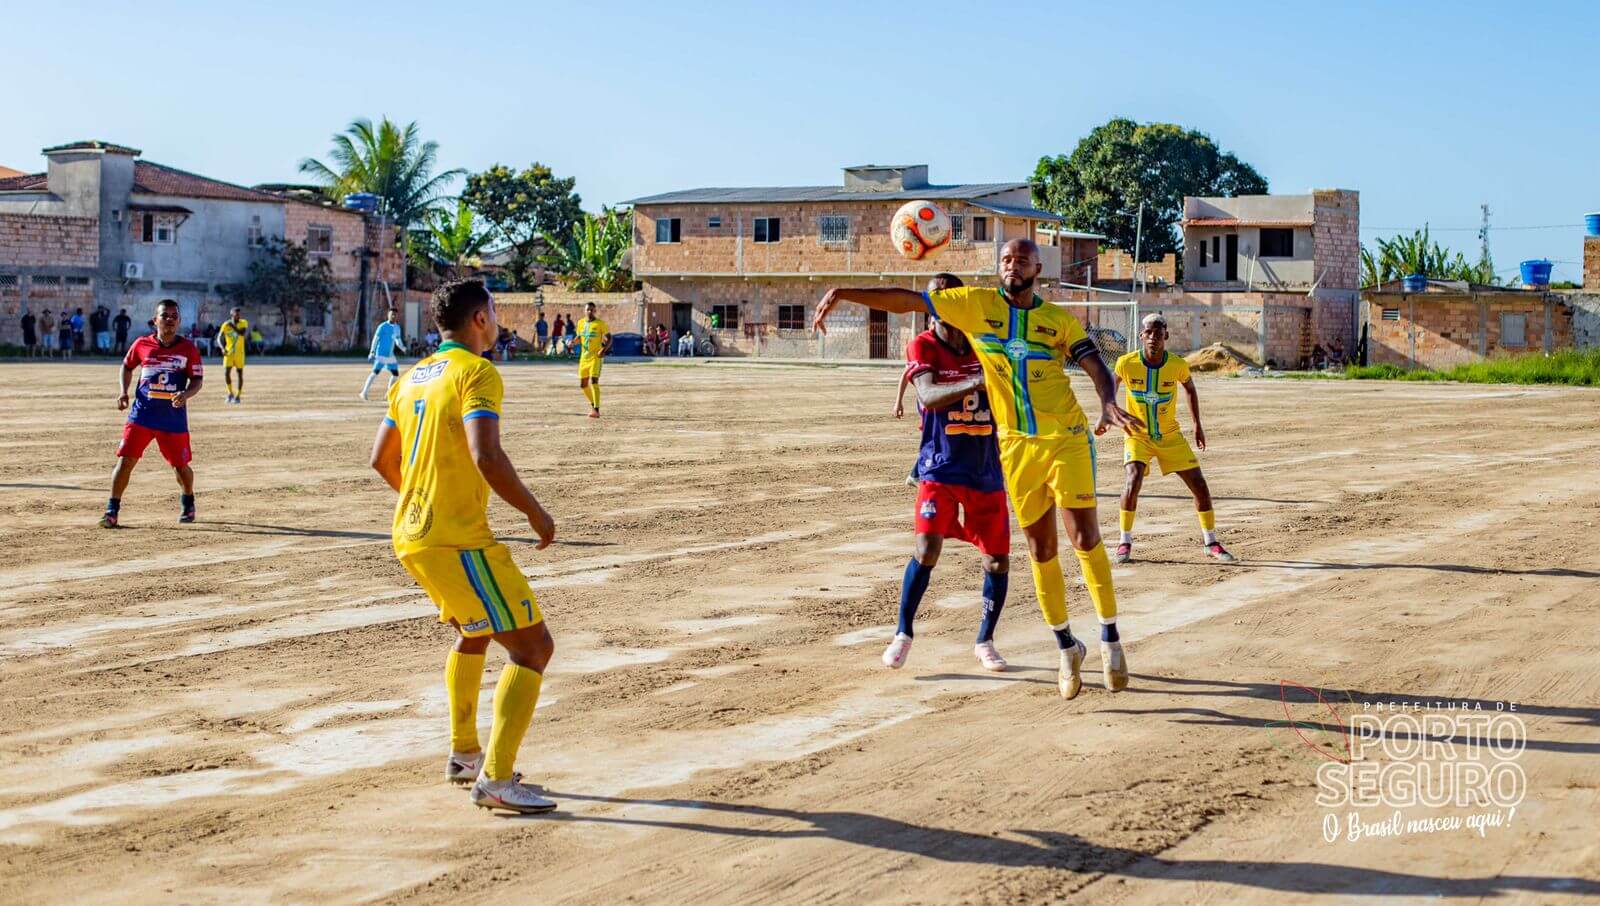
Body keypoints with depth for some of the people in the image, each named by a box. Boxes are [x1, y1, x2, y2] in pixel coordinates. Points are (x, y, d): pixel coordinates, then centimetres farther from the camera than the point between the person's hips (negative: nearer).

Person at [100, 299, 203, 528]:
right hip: (142, 414, 1)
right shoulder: (142, 345, 2)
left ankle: (187, 502, 37)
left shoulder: (188, 348, -2)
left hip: (174, 417, 0)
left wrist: (186, 394, -21)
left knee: (180, 465, 9)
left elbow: (197, 379, -1)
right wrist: (124, 392, 5)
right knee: (125, 461, -9)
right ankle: (112, 511, -3)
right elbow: (127, 366, 19)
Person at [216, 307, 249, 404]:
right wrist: (222, 348, -20)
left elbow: (243, 333, -23)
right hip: (229, 352, 0)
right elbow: (219, 338, -4)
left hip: (239, 352, 0)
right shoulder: (226, 325, -6)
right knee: (226, 373, -9)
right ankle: (230, 393, 11)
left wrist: (233, 326, -29)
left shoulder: (244, 323, -6)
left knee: (240, 373, 3)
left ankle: (238, 396, 13)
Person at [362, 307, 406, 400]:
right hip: (381, 354, -7)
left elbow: (398, 341, 19)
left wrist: (403, 348, -2)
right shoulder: (383, 326, -8)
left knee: (395, 374, 7)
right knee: (375, 372, -15)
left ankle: (388, 392, 21)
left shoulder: (397, 328, 12)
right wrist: (372, 352, -16)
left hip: (391, 355, 7)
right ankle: (364, 392, -14)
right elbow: (375, 339, -9)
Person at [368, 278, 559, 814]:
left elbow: (382, 458, 22)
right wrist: (535, 512, -14)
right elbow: (486, 456, -25)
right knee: (532, 645, -5)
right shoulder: (477, 373, -12)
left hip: (410, 536, 9)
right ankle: (495, 779, -11)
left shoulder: (414, 377, 14)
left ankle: (463, 755, 35)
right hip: (458, 542, -9)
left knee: (474, 631, 30)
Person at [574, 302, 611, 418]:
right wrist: (573, 341, -2)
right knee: (583, 384, 9)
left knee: (594, 381, -20)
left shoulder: (600, 323, -7)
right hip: (584, 357, 6)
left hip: (596, 356, -6)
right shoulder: (581, 323, 9)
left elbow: (609, 338, -4)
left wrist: (604, 350, -20)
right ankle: (593, 404, 34)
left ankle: (596, 410, -22)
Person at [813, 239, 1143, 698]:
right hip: (1015, 445, 1)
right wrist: (843, 294, -6)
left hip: (1067, 439, -1)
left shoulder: (1060, 319, 1)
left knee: (1085, 537, -8)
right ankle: (1067, 647, 21)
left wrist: (1109, 402, -26)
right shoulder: (976, 304, 2)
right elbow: (907, 300, 0)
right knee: (1041, 549, 7)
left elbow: (1096, 367, -5)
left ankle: (1110, 637, 7)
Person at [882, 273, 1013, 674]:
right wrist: (973, 383, -42)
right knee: (926, 548, -17)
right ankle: (903, 633, 3)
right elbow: (928, 396, -26)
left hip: (986, 469, 4)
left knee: (998, 559, 4)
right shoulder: (922, 347, -8)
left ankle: (984, 641, 23)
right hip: (941, 467, -4)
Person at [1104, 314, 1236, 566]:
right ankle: (1124, 542, -11)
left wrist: (1197, 425, 6)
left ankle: (1210, 542, 18)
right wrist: (1105, 415, -3)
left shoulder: (1178, 365, -15)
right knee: (1133, 480, -26)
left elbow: (1190, 389, 7)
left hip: (1170, 436, 2)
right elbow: (1111, 384, 5)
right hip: (1137, 434, -2)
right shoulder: (1126, 363, -17)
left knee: (1199, 485, -1)